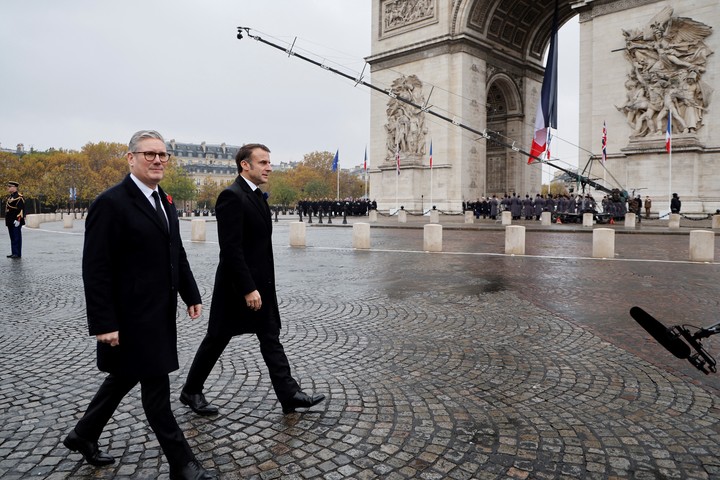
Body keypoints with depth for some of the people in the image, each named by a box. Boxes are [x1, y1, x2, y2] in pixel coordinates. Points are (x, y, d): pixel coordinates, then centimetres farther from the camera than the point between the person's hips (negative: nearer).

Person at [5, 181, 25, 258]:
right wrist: (7, 220, 21)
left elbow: (21, 209, -18)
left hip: (16, 221, -9)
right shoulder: (9, 196, 17)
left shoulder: (19, 197, -12)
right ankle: (14, 253, 17)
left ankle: (17, 254, -3)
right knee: (12, 238, 12)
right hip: (10, 222, 9)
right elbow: (7, 208, 24)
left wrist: (18, 220, -23)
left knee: (17, 237, -5)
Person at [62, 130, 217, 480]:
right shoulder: (111, 203, -15)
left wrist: (191, 295, 12)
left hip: (160, 313, 9)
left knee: (125, 377, 22)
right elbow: (96, 270, -18)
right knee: (156, 385, 2)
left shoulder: (165, 202, 10)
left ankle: (84, 435, 43)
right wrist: (104, 324, -19)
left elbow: (177, 254, 16)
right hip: (133, 317, -8)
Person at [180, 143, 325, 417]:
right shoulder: (232, 196, -17)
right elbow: (230, 248, -23)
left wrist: (258, 286, 17)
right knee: (216, 340, 8)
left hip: (259, 285, 9)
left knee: (271, 339, 8)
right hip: (236, 287, -9)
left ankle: (289, 394, 14)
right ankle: (191, 391, 28)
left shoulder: (256, 196, 12)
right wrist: (248, 289, -23)